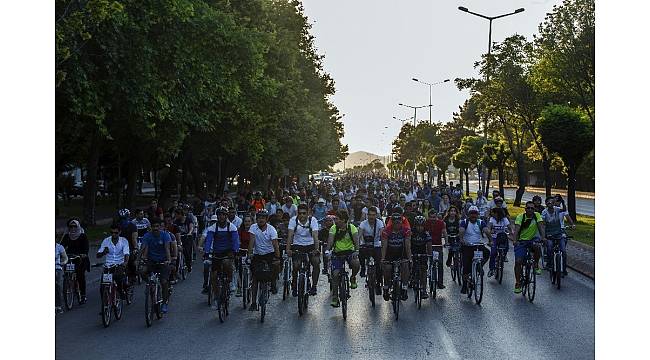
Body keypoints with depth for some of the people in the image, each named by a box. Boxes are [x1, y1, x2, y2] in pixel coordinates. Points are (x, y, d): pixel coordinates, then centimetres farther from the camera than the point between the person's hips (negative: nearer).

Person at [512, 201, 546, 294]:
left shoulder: (537, 215, -4)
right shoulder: (520, 217, -9)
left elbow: (541, 227, -14)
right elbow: (517, 229, -20)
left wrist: (543, 238, -31)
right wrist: (515, 240, -36)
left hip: (533, 239, 1)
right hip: (522, 241, -1)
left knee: (537, 246, -35)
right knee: (518, 262, -10)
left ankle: (536, 265, -9)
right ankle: (517, 284, 2)